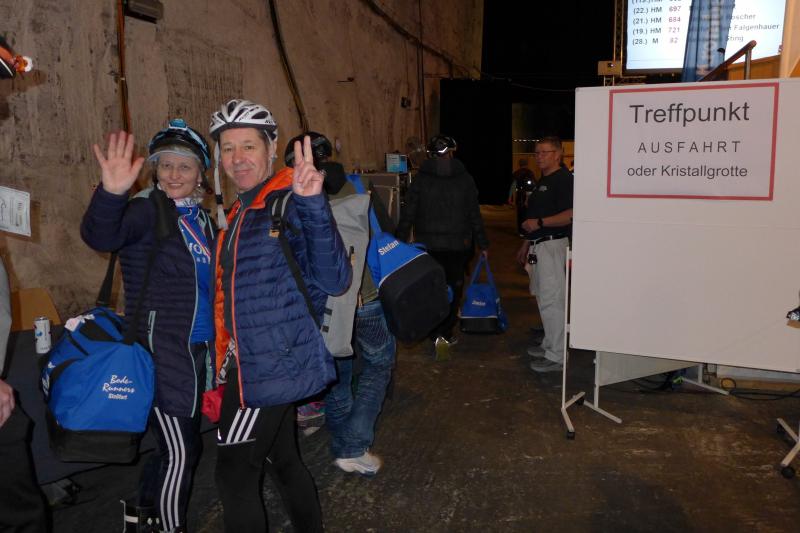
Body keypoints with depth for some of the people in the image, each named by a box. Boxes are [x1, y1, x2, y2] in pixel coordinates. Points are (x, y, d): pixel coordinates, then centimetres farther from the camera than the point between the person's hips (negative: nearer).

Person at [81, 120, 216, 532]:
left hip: (198, 349, 8)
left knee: (180, 440, 20)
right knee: (180, 451, -2)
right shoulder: (147, 209, -12)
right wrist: (111, 193, -53)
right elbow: (101, 236, -34)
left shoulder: (201, 218, 10)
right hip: (161, 348, -8)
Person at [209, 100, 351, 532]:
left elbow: (333, 280, -29)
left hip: (270, 368, -9)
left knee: (235, 475, 1)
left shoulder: (290, 204, -16)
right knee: (282, 460, 20)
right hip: (253, 364, 9)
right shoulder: (241, 210, 12)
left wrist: (313, 204, -40)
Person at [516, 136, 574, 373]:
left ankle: (556, 356, -4)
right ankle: (549, 345, 27)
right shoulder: (542, 181, 20)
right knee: (544, 298, 16)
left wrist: (539, 223, -22)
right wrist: (526, 244, 26)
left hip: (553, 245, -10)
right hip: (539, 246, 10)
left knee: (551, 300, -9)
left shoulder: (564, 179, -12)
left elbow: (570, 215, -23)